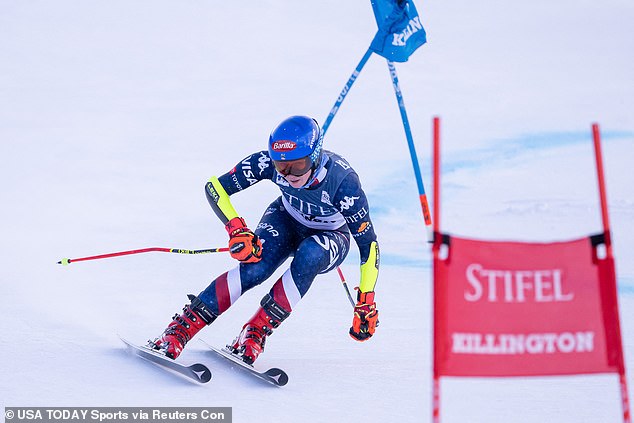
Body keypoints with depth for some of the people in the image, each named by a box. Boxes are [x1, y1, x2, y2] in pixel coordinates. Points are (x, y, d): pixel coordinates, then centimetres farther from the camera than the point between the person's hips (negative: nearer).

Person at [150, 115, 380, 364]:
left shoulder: (342, 180, -35)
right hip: (286, 221, 2)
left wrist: (366, 302, -27)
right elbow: (215, 186, -22)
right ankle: (182, 328, -23)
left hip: (330, 239, -1)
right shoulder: (271, 161, -29)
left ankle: (257, 331, -26)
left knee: (309, 255, -37)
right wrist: (236, 227, -38)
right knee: (255, 267, -29)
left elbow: (368, 243, -26)